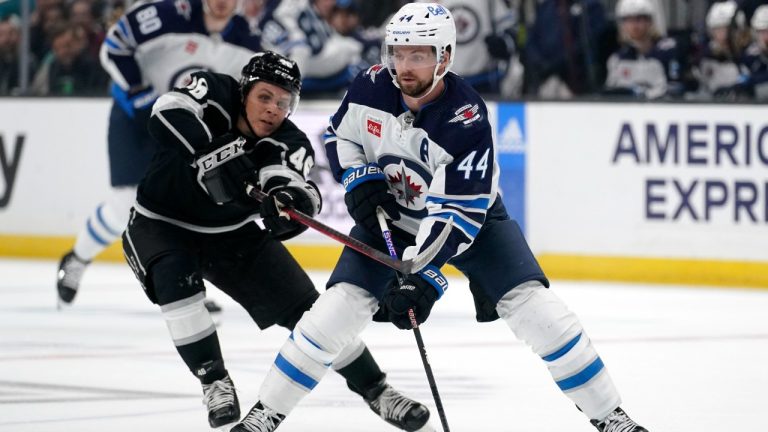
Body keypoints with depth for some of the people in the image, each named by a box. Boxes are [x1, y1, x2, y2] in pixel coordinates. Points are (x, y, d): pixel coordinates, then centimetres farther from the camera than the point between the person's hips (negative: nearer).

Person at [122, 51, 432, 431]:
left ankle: (375, 390, 13)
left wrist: (293, 201, -60)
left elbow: (295, 187, -36)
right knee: (176, 280, -33)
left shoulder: (289, 144, -17)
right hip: (161, 225, -2)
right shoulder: (213, 94, -21)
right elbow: (169, 113, -40)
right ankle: (214, 381, -14)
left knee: (306, 309, -2)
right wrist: (208, 155, -54)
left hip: (233, 233, 3)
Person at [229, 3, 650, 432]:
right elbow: (339, 136, 5)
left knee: (532, 303, -17)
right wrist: (359, 178, -14)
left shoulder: (466, 119, -31)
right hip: (390, 215, 3)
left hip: (471, 214, -3)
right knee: (339, 306, -12)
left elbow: (458, 213, -34)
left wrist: (422, 276, -43)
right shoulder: (372, 88, -17)